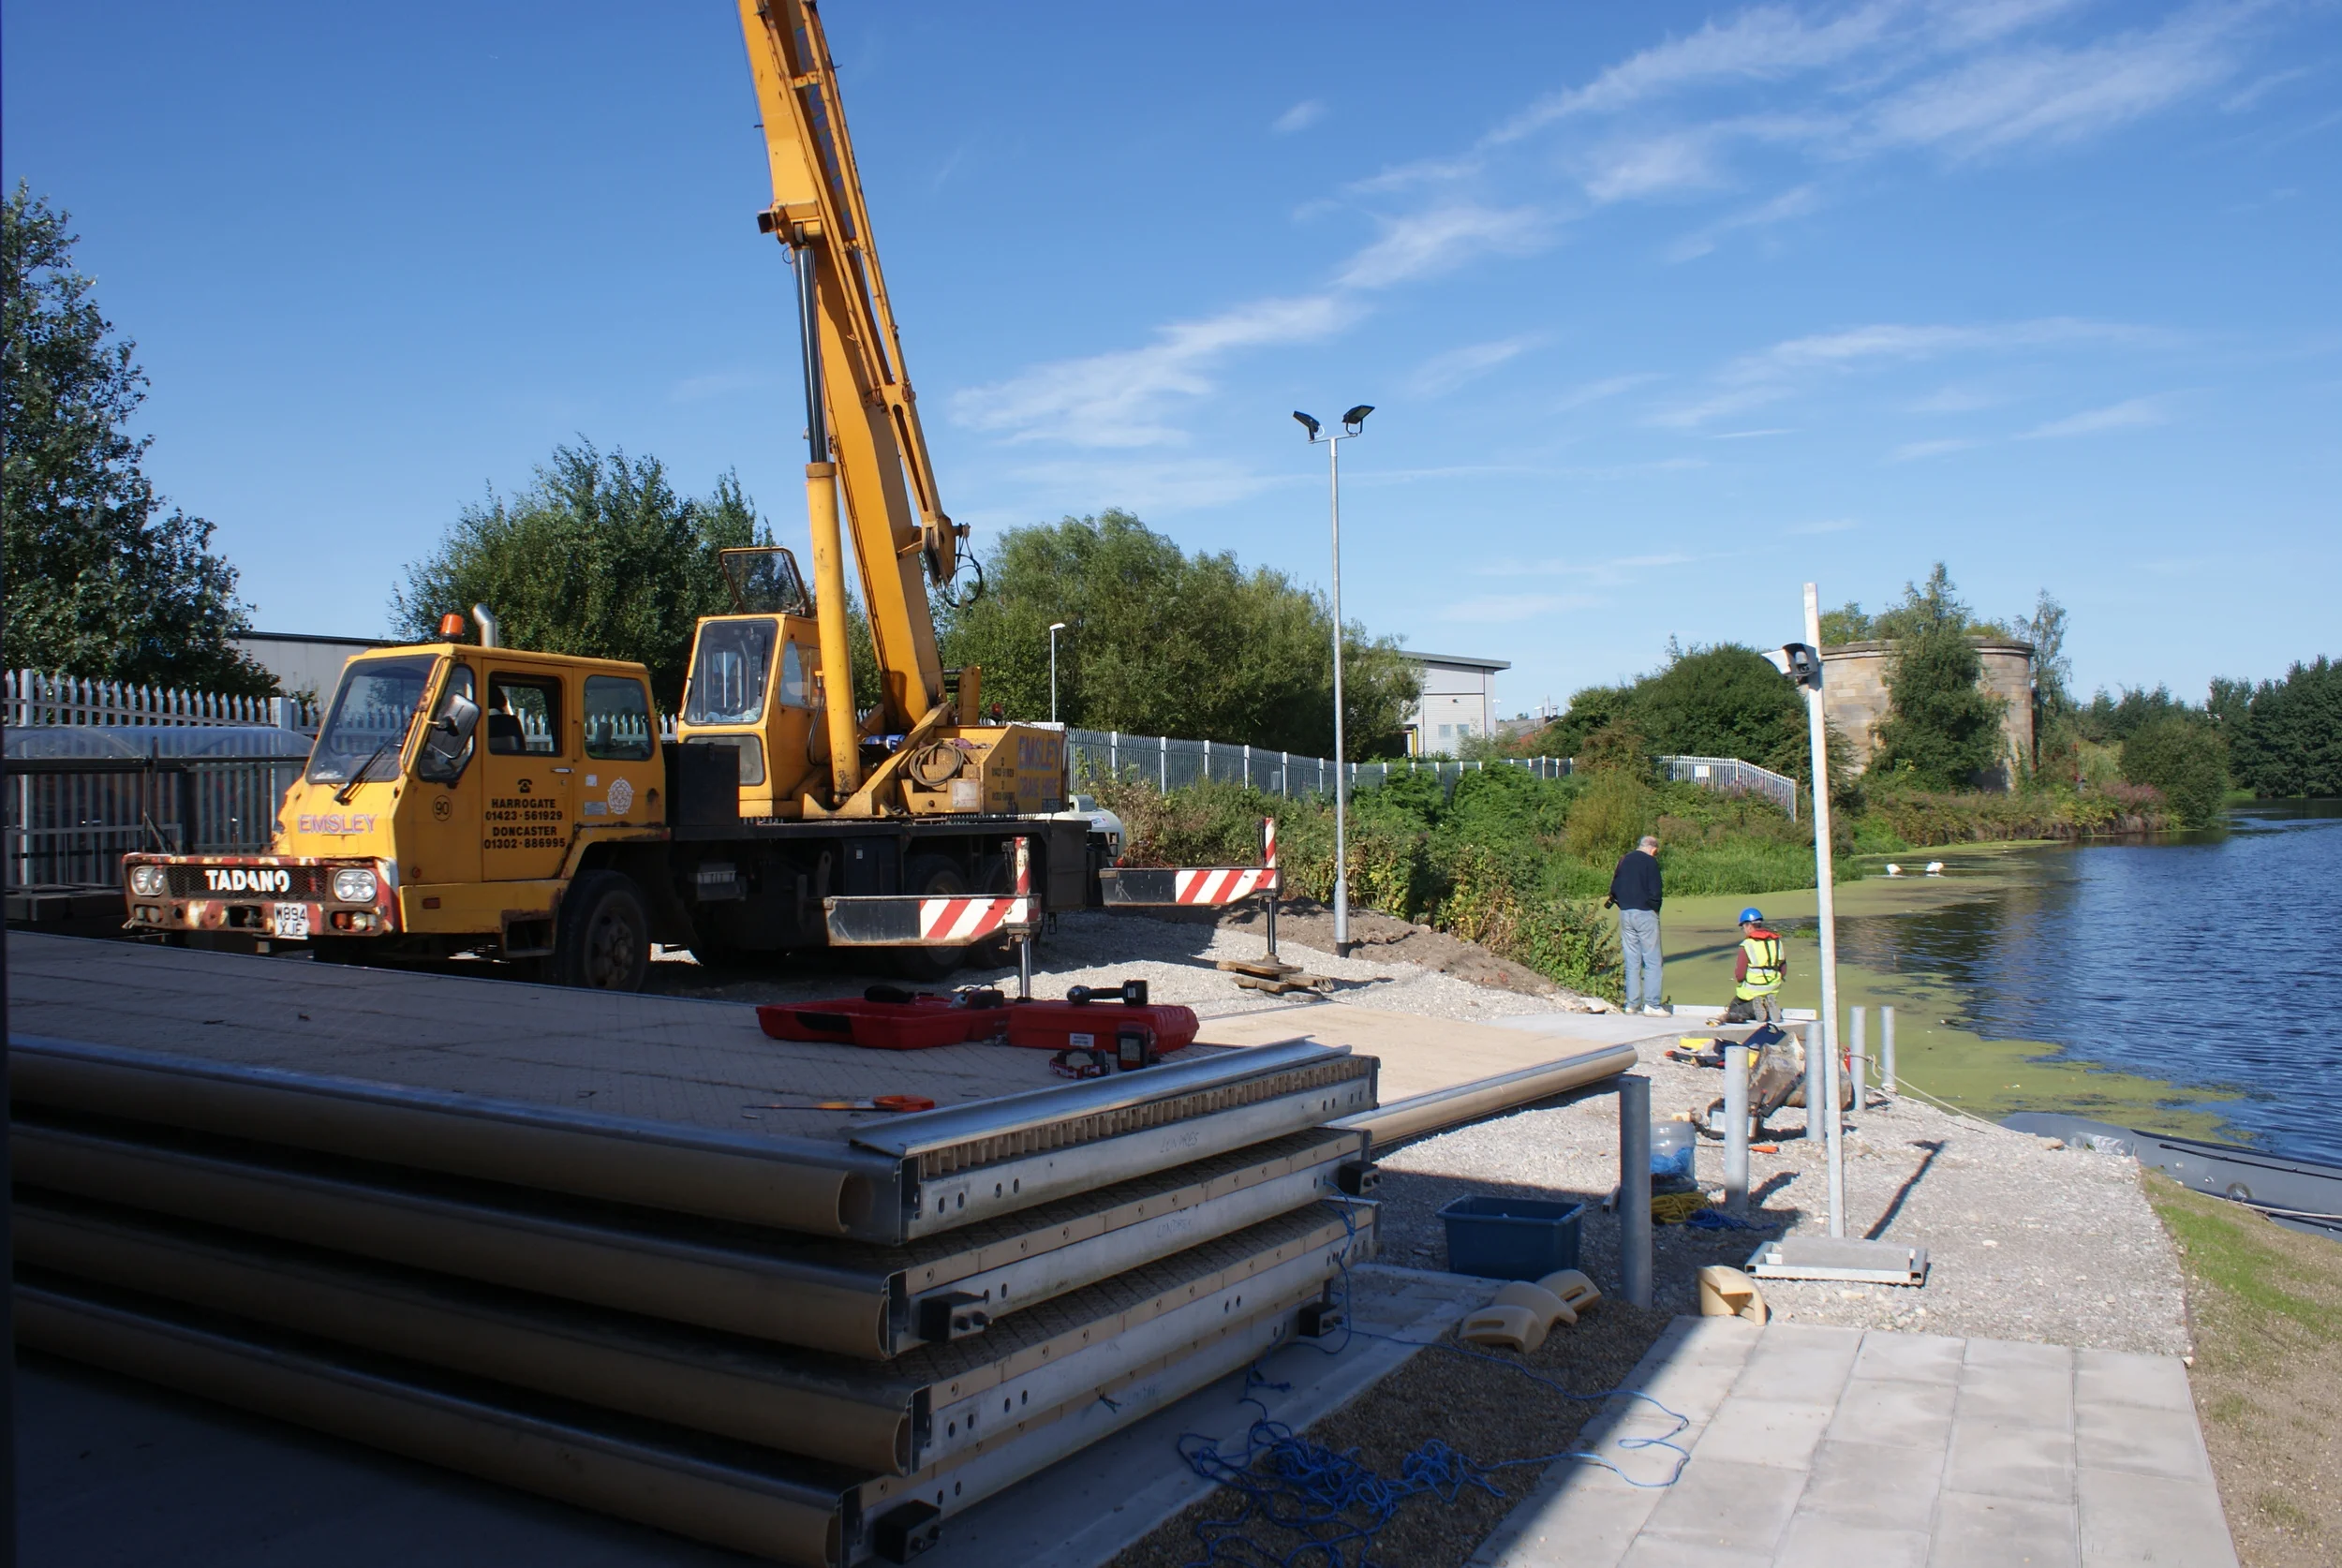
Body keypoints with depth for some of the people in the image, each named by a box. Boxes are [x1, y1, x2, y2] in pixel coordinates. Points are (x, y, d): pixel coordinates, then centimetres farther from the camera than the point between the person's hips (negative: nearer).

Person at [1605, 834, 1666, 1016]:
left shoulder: (1624, 860, 12)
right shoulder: (1650, 862, -7)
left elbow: (1614, 888, 12)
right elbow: (1654, 891, -12)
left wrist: (1622, 904, 15)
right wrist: (1655, 910, 2)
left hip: (1625, 913, 6)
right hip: (1645, 913, -6)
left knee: (1632, 961, 9)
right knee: (1652, 960, -3)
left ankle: (1631, 1003, 9)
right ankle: (1652, 1004, -7)